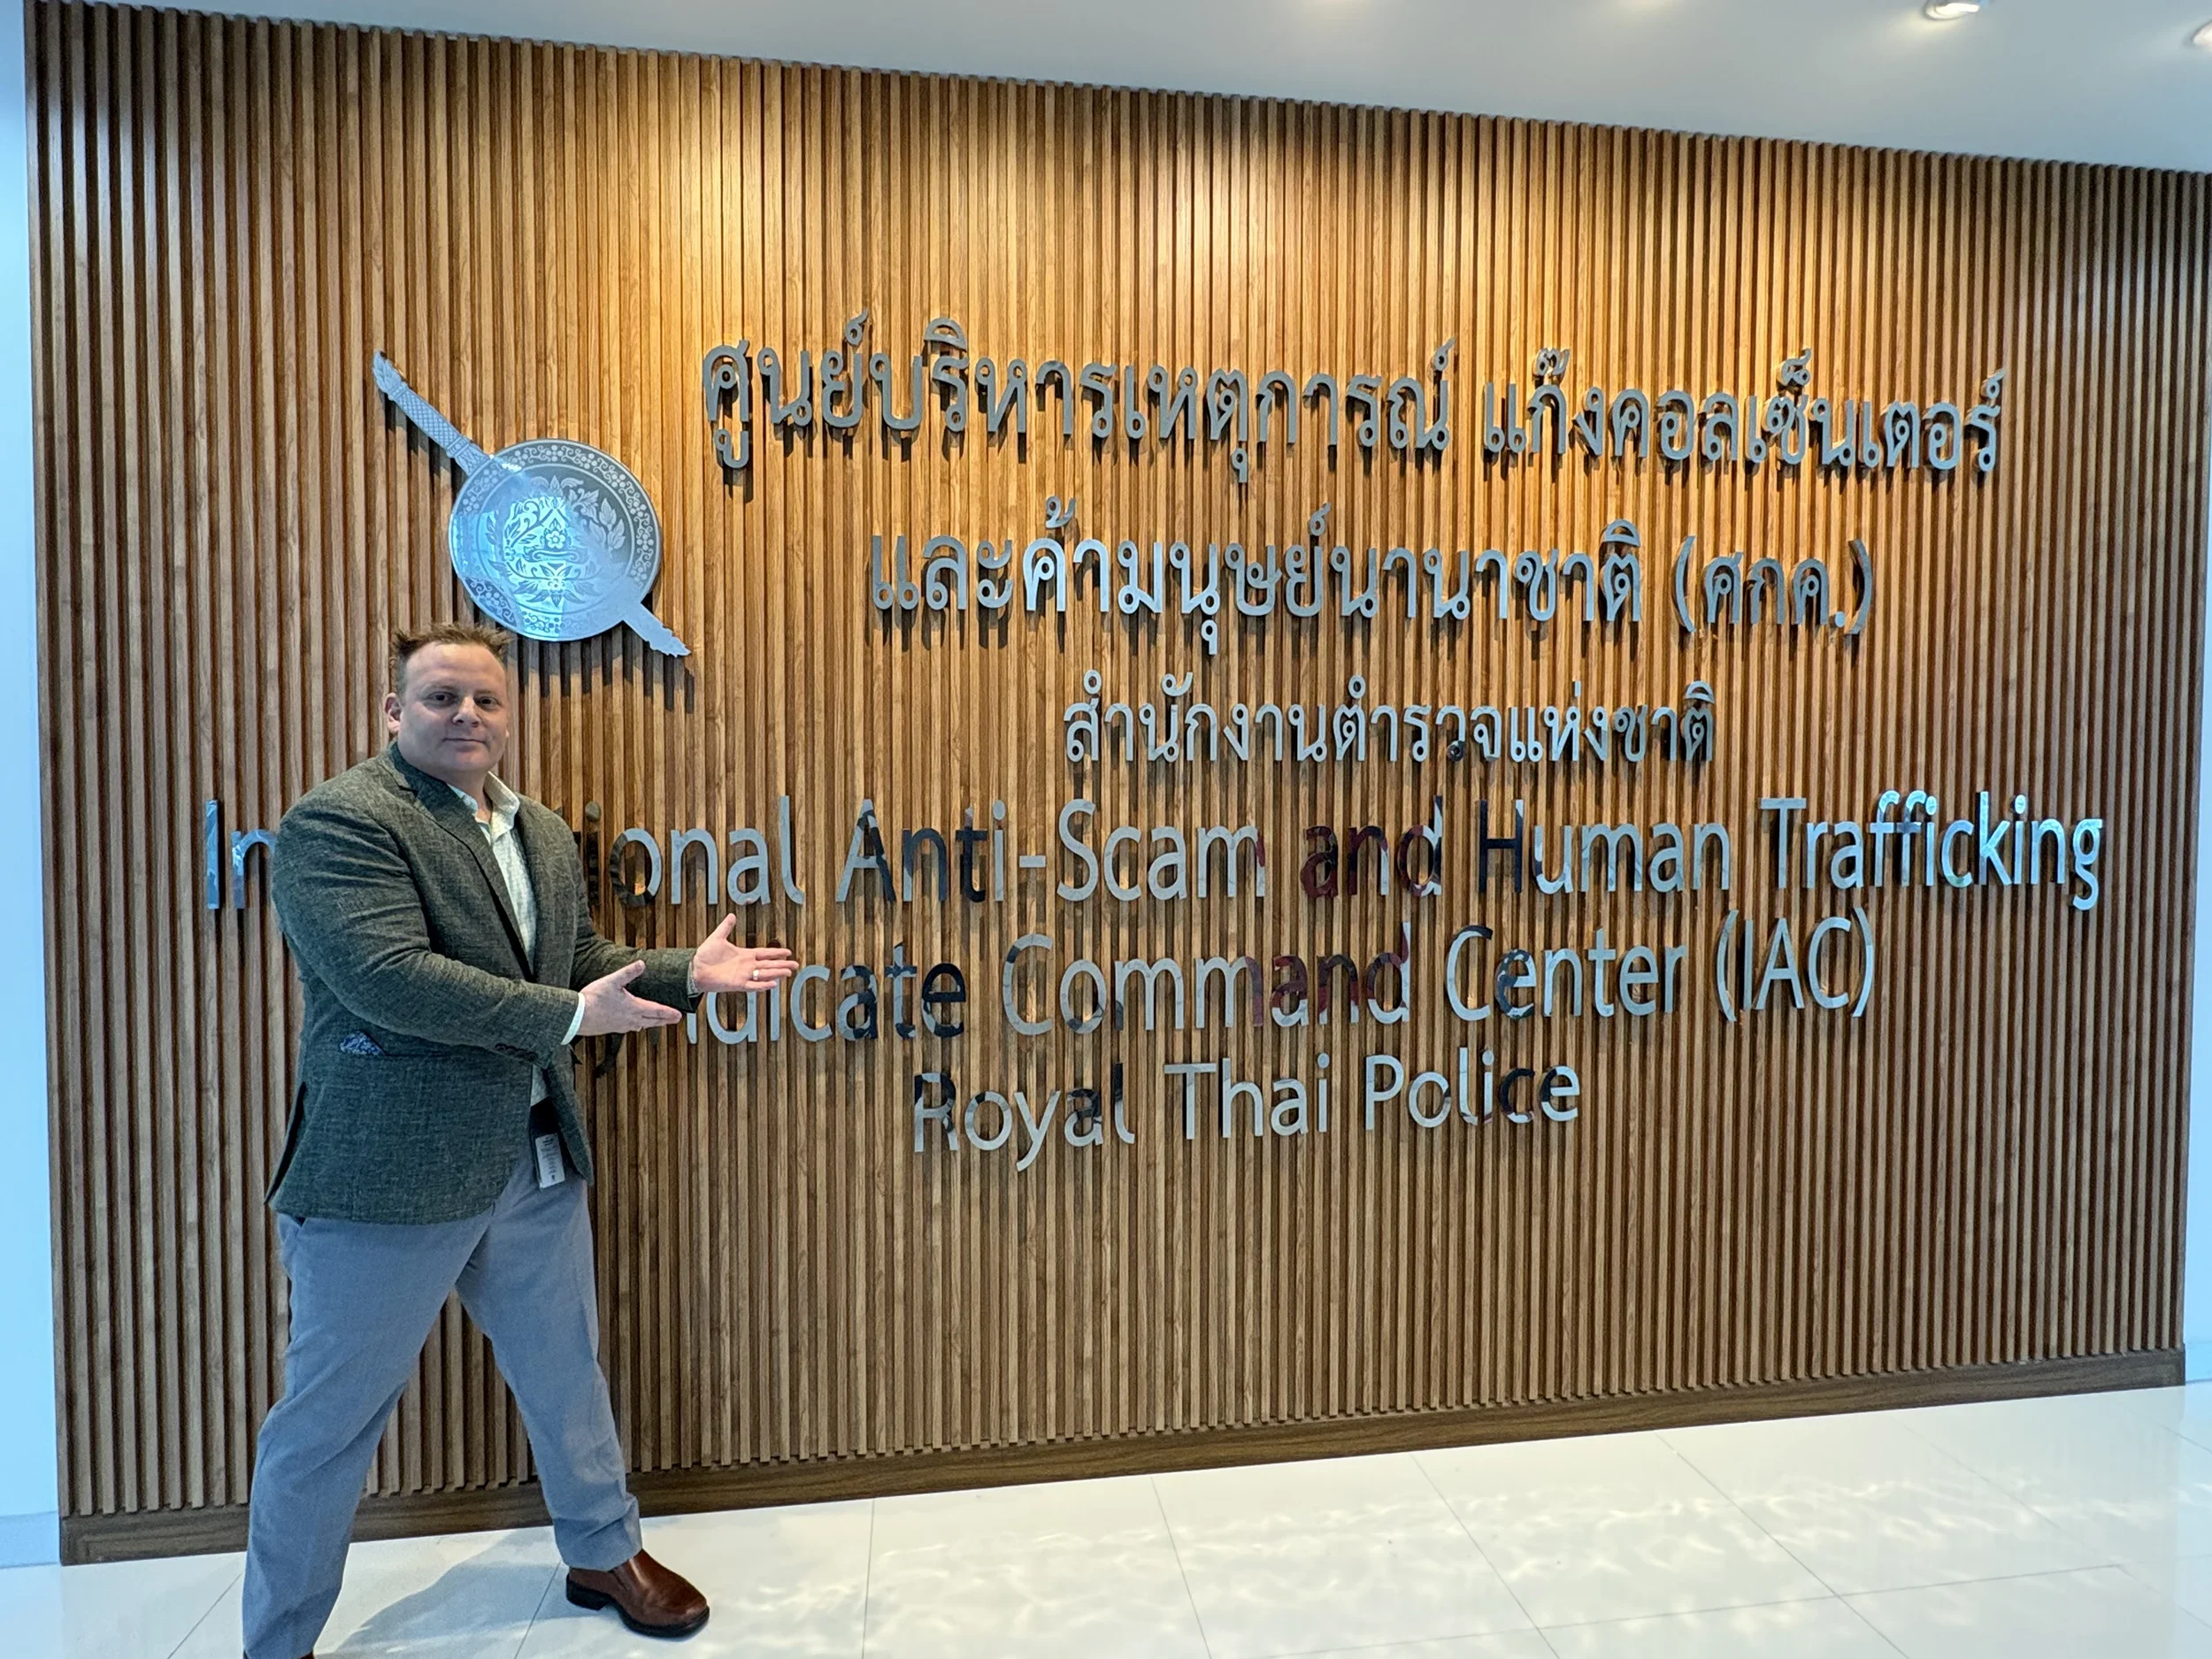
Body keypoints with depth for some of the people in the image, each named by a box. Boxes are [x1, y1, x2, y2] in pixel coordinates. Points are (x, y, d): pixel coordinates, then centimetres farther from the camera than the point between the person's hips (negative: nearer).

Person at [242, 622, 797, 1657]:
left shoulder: (545, 835, 10)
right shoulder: (338, 822, -14)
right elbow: (389, 977, -25)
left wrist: (687, 975, -1)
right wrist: (570, 1016, -25)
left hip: (537, 1162, 7)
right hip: (391, 1171, -7)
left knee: (566, 1375, 21)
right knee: (330, 1417, 11)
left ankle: (605, 1555, 42)